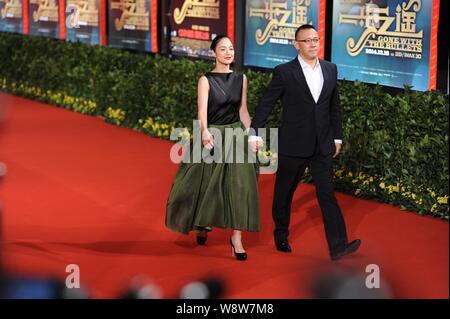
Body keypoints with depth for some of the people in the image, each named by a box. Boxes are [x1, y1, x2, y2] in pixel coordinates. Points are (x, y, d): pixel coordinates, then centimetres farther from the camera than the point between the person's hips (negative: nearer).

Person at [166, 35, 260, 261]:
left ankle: (236, 238, -6)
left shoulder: (240, 79, 5)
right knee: (207, 185, 8)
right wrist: (205, 134, -33)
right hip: (213, 136, -2)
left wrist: (250, 134, 5)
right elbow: (202, 111, -17)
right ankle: (203, 224, 38)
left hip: (236, 135, 2)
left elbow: (242, 109, 13)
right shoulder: (206, 80, -6)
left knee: (239, 185, -9)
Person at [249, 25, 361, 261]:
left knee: (327, 193, -3)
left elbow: (334, 106, 13)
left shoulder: (330, 69, 6)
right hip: (293, 144, -3)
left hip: (322, 145, 3)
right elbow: (265, 104, -4)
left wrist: (337, 136, 14)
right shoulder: (284, 72, -8)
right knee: (284, 193, 11)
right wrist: (255, 134, -7)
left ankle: (337, 246, -8)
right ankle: (281, 236, 31)